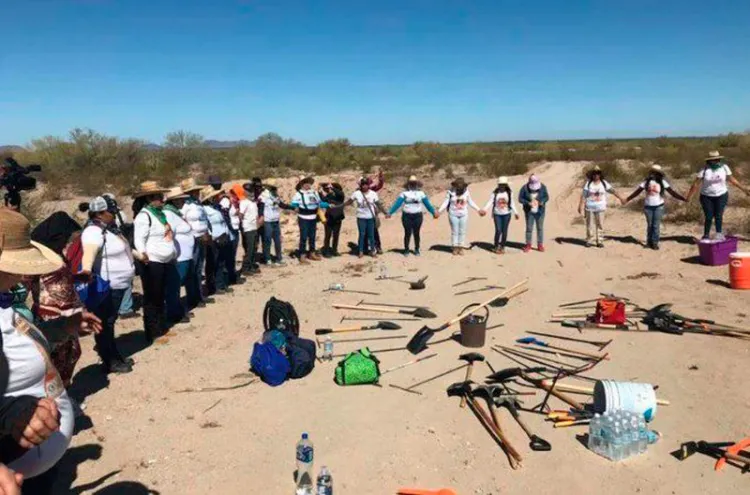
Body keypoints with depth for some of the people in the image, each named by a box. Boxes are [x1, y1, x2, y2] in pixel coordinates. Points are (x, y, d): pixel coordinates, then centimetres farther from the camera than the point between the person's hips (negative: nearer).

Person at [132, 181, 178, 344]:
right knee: (152, 299, -1)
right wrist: (142, 253, -42)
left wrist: (173, 254, 26)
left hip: (166, 261, 9)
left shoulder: (160, 213, 12)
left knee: (161, 297, 17)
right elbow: (139, 239, -24)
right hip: (152, 263, -9)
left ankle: (161, 328, 28)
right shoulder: (144, 215, -14)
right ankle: (152, 334, 7)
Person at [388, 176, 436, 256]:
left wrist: (433, 212, 5)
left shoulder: (420, 193, 7)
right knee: (407, 233, 0)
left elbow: (427, 203, 9)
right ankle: (406, 250, 13)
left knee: (416, 233, 5)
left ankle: (417, 250, 18)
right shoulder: (404, 193, 1)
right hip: (407, 216, -1)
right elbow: (397, 203, -4)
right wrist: (390, 213, -11)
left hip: (417, 216, 1)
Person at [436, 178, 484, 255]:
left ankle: (461, 248, 13)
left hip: (463, 215, 2)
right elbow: (446, 203, -4)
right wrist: (439, 211, -12)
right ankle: (455, 248, 12)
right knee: (455, 231, 2)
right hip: (453, 215, -2)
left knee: (462, 232, 5)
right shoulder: (450, 192, -10)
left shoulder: (466, 192, -4)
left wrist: (479, 209, 8)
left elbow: (471, 202, 8)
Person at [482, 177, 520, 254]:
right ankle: (496, 246, 11)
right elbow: (490, 202, -7)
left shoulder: (509, 193, 0)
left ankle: (502, 246, 17)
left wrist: (515, 213, 4)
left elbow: (512, 204, 6)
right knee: (498, 231, -6)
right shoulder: (495, 193, -4)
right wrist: (484, 210, -20)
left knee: (504, 231, 3)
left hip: (506, 214, 1)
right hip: (497, 214, -1)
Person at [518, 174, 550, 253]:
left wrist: (541, 202, -22)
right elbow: (520, 199, -9)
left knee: (540, 228, 6)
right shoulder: (524, 188, -12)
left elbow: (547, 197, -2)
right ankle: (528, 245, 13)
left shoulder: (543, 187, -8)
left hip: (540, 211, 1)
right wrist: (528, 203, -23)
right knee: (529, 228, 2)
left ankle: (540, 245, 14)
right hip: (529, 211, -1)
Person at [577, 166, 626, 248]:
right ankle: (590, 241, 10)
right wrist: (580, 206, -8)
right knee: (590, 225, 1)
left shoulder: (604, 183, 4)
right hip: (590, 208, -1)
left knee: (600, 225, 1)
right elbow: (584, 196, -2)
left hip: (600, 208, 1)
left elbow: (613, 191, 6)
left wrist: (620, 198, 2)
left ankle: (600, 241, 7)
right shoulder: (588, 183, 0)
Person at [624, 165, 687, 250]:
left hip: (658, 206, -2)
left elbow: (672, 192, -7)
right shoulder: (647, 181, 0)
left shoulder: (662, 182, -5)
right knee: (649, 225, 9)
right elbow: (637, 191, 3)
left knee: (656, 225, -2)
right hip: (648, 206, 2)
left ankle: (655, 243, 5)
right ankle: (649, 242, 19)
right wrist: (627, 199, 1)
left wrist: (684, 198, -14)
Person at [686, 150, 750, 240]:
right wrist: (689, 197, -12)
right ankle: (706, 236, 12)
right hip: (707, 197, -1)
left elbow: (732, 180, 8)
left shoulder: (724, 167, -1)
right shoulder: (704, 169, -10)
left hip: (721, 195, 2)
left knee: (718, 216, -6)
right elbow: (696, 184, -10)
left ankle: (719, 234, 7)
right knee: (708, 217, -2)